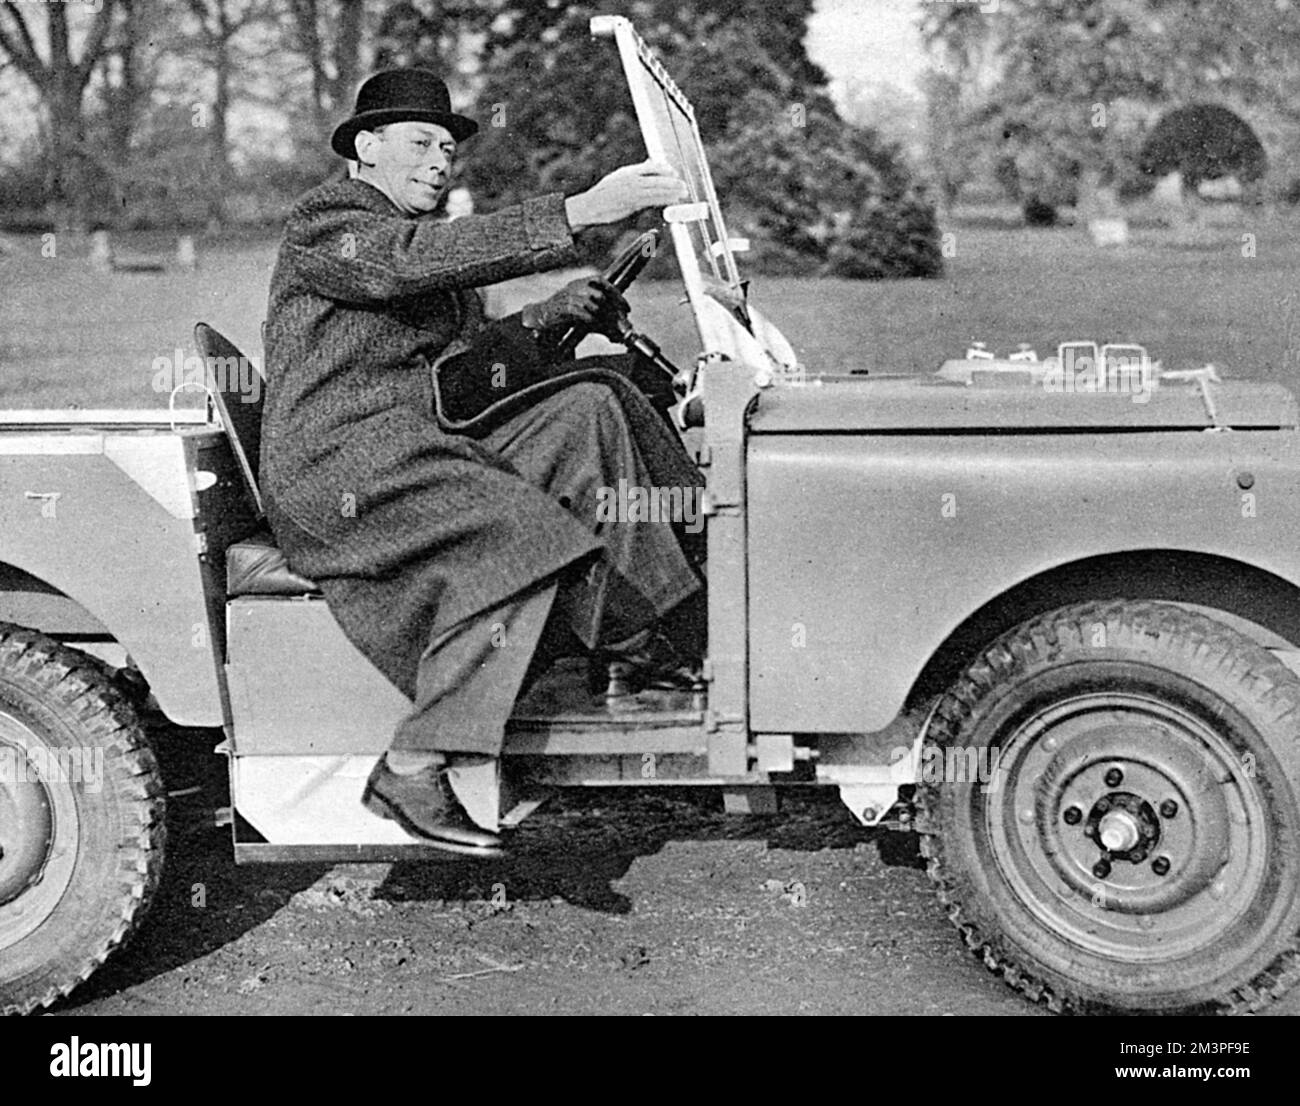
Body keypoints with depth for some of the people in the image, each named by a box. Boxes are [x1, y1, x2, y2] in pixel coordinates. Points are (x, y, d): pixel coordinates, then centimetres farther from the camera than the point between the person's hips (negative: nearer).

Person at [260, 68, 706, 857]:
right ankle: (414, 771, -24)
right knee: (523, 536, -28)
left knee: (586, 407, -8)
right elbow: (417, 258, -25)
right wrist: (578, 213, -31)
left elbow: (467, 355, 24)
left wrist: (553, 316, 5)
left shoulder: (425, 228, 24)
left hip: (429, 448, 9)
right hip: (336, 463, -8)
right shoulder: (327, 219, -5)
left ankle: (650, 638, -14)